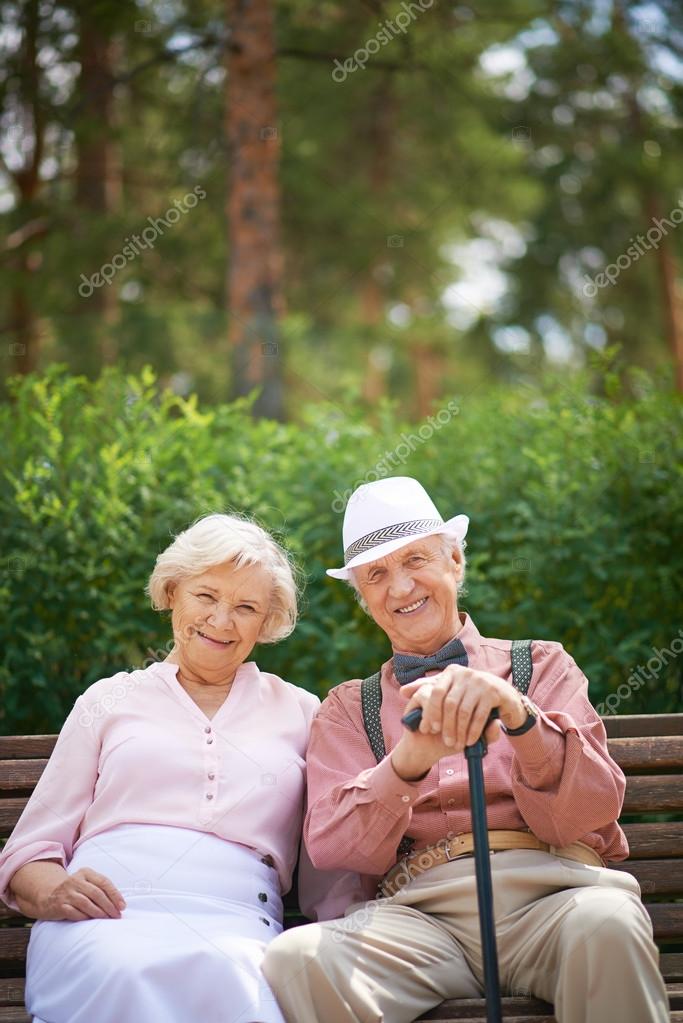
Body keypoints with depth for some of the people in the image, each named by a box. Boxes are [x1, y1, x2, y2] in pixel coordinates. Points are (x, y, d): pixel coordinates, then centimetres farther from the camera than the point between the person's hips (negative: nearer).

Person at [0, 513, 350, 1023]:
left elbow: (329, 872, 18)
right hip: (105, 913, 1)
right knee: (125, 973, -37)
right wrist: (55, 891, -8)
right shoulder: (111, 699, 21)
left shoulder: (300, 712, 22)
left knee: (225, 976, -39)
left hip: (236, 923, 0)